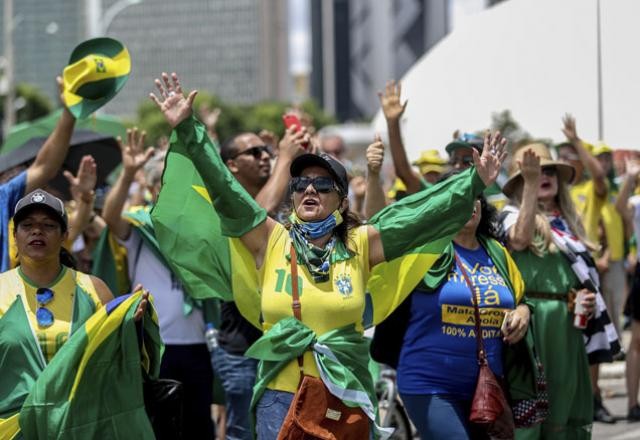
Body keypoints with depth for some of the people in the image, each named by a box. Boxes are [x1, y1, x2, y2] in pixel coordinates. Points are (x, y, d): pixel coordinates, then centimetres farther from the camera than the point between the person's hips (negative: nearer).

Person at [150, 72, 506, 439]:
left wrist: (474, 183, -6)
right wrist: (188, 129, -8)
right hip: (280, 395, 0)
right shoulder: (271, 240, 3)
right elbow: (224, 189, -2)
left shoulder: (360, 246, 3)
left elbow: (419, 216, 0)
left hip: (347, 396, 0)